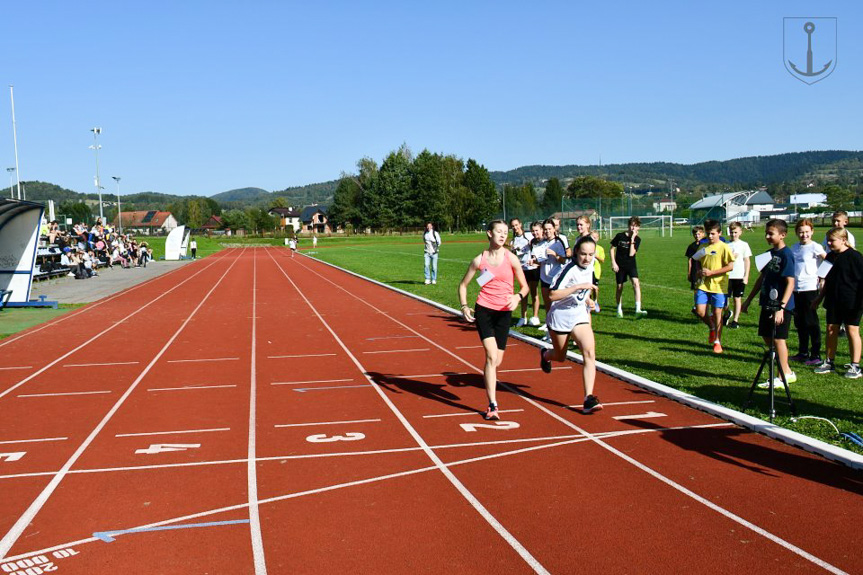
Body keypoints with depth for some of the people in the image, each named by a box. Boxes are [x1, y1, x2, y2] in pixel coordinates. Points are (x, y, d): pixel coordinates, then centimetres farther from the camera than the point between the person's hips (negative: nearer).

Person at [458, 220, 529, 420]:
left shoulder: (511, 259, -1)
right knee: (491, 356, -15)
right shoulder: (480, 259, 0)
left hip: (504, 312, 2)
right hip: (483, 310, -1)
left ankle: (489, 384, 38)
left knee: (497, 360, 4)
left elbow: (524, 286, 6)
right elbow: (463, 284, 10)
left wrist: (517, 297, -16)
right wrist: (464, 306, -5)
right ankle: (493, 406, -13)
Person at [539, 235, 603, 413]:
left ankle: (589, 398, -18)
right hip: (560, 316, -4)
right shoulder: (569, 269, -22)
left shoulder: (589, 265, 0)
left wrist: (587, 299, 10)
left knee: (589, 352, -18)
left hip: (579, 316, 5)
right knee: (560, 357, 14)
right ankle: (545, 354, 53)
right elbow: (552, 295, -30)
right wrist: (579, 287, -34)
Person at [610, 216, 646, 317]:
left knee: (636, 283, -21)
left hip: (631, 265, 0)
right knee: (619, 287, 7)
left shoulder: (637, 239, -3)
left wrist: (632, 239, -17)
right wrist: (613, 263, -4)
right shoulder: (620, 236, -5)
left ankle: (638, 309, -26)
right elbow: (612, 249, 3)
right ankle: (619, 309, 26)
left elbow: (631, 253, -14)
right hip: (620, 265, 0)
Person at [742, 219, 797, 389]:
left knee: (778, 338, -2)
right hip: (767, 303, 9)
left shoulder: (786, 255, -15)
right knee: (766, 337, 12)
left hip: (780, 305, -9)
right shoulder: (770, 253, 11)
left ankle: (784, 377, 10)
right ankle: (787, 372, 23)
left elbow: (790, 283, -20)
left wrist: (781, 307, -26)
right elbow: (762, 278, 19)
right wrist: (749, 299, 21)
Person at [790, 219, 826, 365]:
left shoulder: (815, 247, -8)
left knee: (811, 322, -2)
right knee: (799, 322, 13)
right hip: (796, 288, 7)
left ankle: (816, 355, 4)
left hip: (810, 288, -7)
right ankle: (803, 352, 23)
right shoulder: (795, 247, 12)